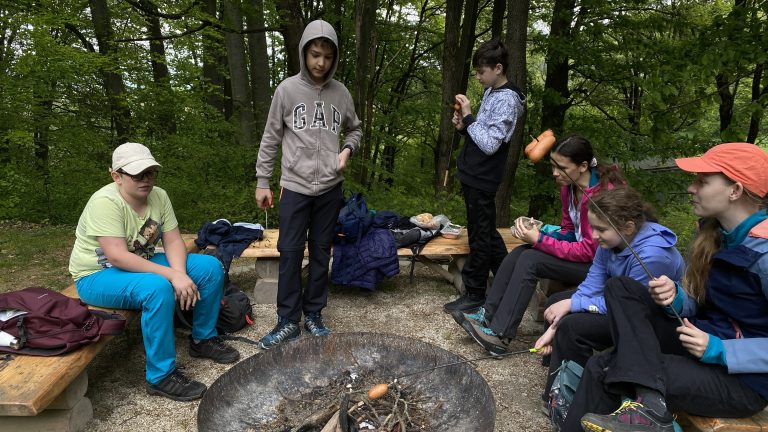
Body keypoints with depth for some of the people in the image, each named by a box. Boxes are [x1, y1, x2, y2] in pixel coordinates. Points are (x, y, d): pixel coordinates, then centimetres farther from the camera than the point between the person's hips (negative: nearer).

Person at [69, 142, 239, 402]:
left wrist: (181, 273, -27)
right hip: (97, 276, -7)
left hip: (142, 263, 7)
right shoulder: (105, 202, -25)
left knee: (211, 267, -7)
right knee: (157, 288, -37)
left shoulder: (158, 196, -5)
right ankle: (161, 377, -23)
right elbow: (117, 257, -33)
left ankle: (203, 339, 11)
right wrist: (172, 275, -36)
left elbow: (173, 241, -7)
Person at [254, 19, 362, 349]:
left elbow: (354, 129, 19)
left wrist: (347, 150, -2)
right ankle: (288, 320, 12)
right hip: (295, 186, -2)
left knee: (321, 252, 9)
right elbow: (271, 139, 2)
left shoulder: (341, 93, 4)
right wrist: (262, 181, 1)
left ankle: (313, 314, 22)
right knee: (290, 252, 0)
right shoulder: (287, 89, -2)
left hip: (330, 187, 2)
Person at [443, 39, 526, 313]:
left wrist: (468, 117, -16)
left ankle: (474, 294, 12)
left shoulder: (506, 100, -15)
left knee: (480, 236, 1)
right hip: (474, 176, 10)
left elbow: (490, 144, -22)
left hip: (482, 179, -10)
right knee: (487, 232, 18)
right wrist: (464, 127, 1)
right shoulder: (491, 93, 12)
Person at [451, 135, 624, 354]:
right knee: (519, 252, -8)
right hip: (582, 248, 8)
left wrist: (539, 240, -25)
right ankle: (487, 315, -6)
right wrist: (539, 233, -10)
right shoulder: (569, 186, 1)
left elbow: (589, 250, -24)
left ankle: (500, 336, -18)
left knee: (530, 260, -22)